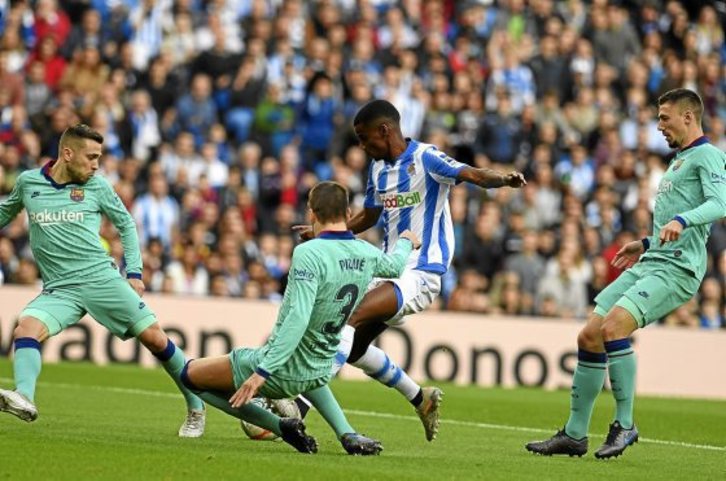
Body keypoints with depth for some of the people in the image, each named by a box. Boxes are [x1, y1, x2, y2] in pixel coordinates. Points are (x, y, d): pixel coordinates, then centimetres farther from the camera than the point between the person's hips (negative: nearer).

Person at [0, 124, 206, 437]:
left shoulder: (96, 186, 4)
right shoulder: (28, 182, 6)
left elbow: (126, 224, 16)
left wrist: (134, 271, 8)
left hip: (102, 277, 0)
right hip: (59, 289, 1)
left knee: (154, 337, -6)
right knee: (26, 328, -28)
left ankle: (195, 406, 10)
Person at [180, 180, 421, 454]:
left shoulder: (308, 253, -22)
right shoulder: (367, 255, -2)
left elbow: (298, 319, -30)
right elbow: (393, 267, 23)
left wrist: (262, 371, -30)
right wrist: (405, 242, 46)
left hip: (282, 374, -7)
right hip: (319, 373, 7)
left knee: (191, 374, 9)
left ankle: (281, 427, 0)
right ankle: (347, 434, 18)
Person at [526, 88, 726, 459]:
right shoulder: (679, 161, 25)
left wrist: (681, 221, -36)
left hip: (676, 268, -10)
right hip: (649, 263, 10)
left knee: (613, 327, -27)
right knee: (589, 337, 3)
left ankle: (625, 425, -17)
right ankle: (575, 434, 11)